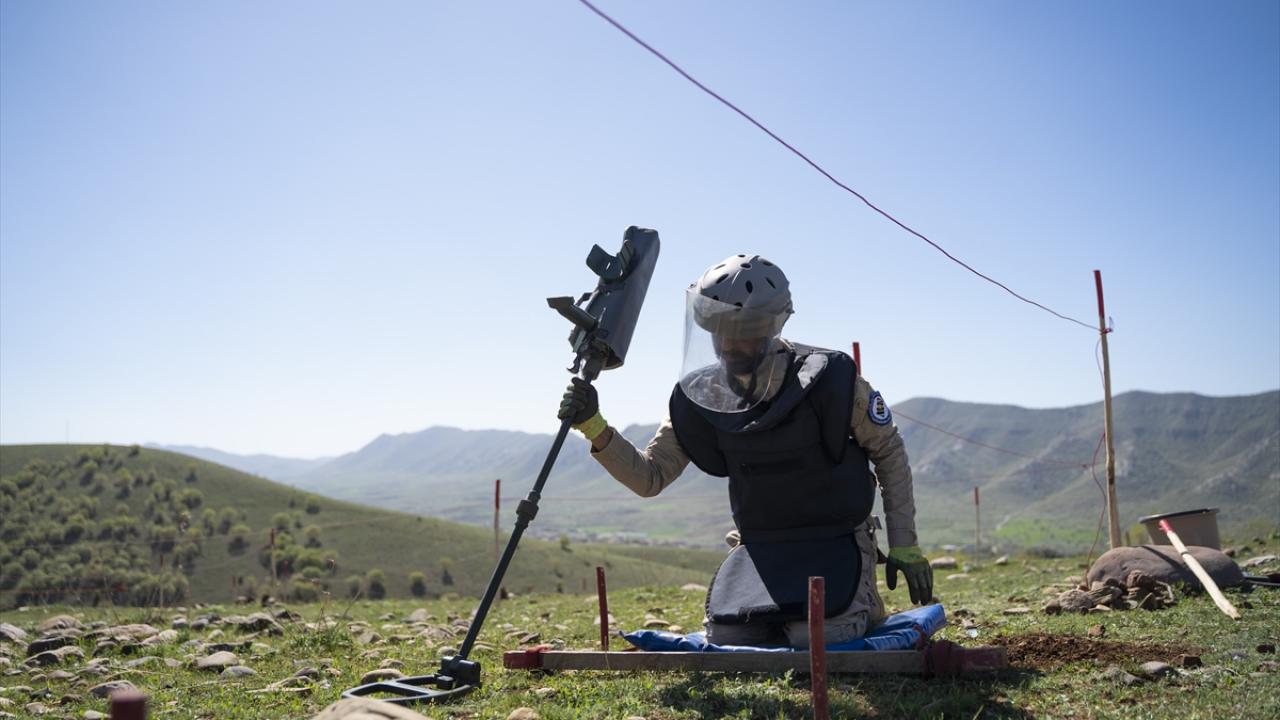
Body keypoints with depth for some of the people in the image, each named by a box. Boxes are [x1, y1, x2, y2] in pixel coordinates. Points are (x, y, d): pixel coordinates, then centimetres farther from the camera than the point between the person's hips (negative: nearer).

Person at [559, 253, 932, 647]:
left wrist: (904, 546, -5)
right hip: (759, 545, 3)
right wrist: (595, 429, -22)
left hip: (834, 541, -3)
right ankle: (787, 607, 22)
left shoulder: (829, 379, -19)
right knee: (726, 638, -9)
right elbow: (649, 477, -6)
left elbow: (889, 452, -5)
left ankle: (862, 601, 13)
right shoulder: (701, 399, -10)